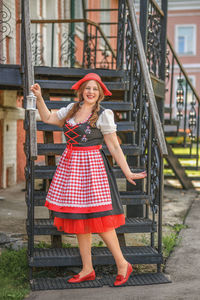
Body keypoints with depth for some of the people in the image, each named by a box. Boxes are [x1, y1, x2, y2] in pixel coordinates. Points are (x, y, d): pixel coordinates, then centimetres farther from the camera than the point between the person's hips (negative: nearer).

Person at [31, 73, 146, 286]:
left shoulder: (103, 115, -5)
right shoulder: (72, 109, 11)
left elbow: (114, 147, -4)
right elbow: (47, 118, 22)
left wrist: (127, 173, -9)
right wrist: (39, 98, 13)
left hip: (91, 167, -6)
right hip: (70, 165, 6)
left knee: (98, 219, -8)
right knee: (78, 220, 8)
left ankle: (122, 265, 7)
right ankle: (87, 270, 18)